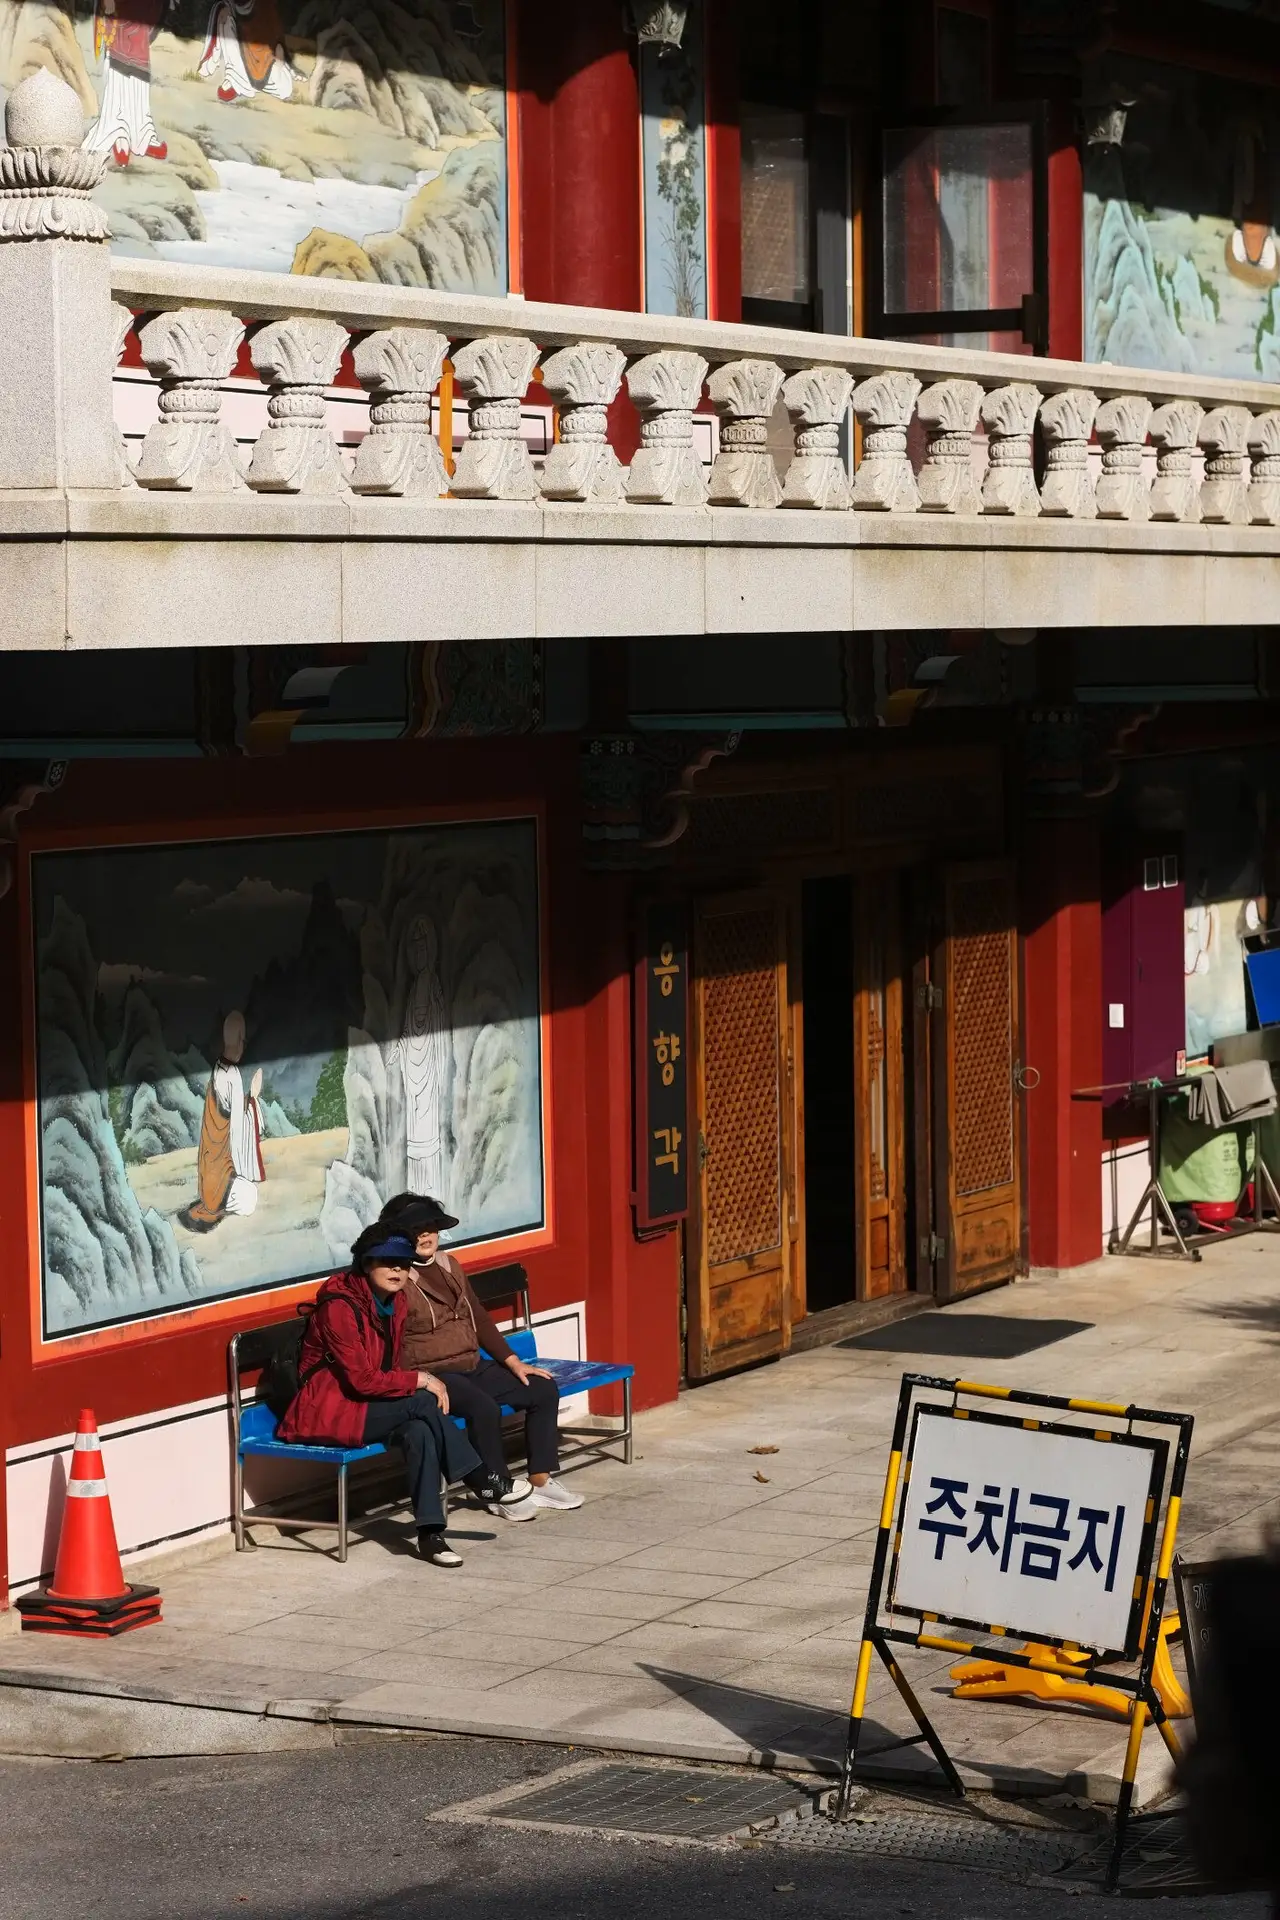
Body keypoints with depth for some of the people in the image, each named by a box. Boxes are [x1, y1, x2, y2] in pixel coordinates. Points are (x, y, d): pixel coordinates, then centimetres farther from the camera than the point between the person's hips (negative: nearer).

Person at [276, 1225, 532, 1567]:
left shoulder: (393, 1301, 6)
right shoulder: (339, 1306, -20)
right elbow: (362, 1380, -23)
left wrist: (423, 1378, -5)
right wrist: (420, 1381, -18)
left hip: (367, 1406, 7)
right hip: (328, 1413, -7)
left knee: (419, 1431, -26)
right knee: (422, 1403, -26)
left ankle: (430, 1533, -29)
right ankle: (484, 1484, -14)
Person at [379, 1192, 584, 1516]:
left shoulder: (448, 1266, 13)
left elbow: (479, 1319, 18)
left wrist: (514, 1362, 10)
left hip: (472, 1366, 8)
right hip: (432, 1374, -8)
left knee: (543, 1390, -2)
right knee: (484, 1407, -34)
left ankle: (541, 1481, 3)